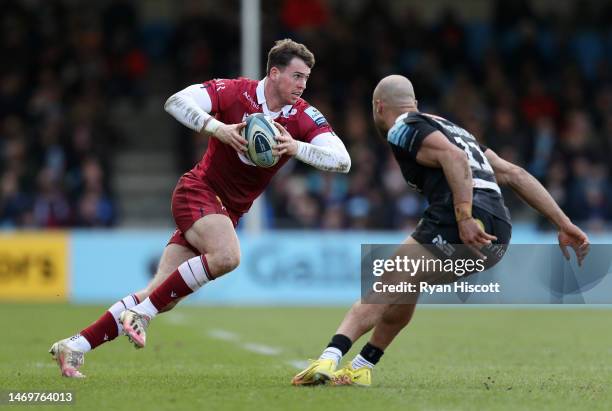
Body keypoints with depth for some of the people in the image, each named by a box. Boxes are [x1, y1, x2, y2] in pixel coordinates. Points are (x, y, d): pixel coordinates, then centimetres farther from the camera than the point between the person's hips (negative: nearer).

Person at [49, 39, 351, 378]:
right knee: (226, 255, -35)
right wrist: (218, 128, -32)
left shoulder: (304, 117, -3)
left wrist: (295, 147, -29)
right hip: (198, 192, -5)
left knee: (162, 298, -3)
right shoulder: (236, 92, -12)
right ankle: (141, 311, -20)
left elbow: (342, 160, -13)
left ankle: (74, 347, 4)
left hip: (229, 211, 5)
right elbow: (176, 101, -18)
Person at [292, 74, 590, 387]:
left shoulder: (402, 129, 6)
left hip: (457, 227, -8)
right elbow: (513, 174, 26)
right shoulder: (448, 127, 32)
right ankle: (360, 368, 25)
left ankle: (329, 358, -21)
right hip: (498, 237, 8)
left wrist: (465, 218, -23)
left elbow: (454, 158, -14)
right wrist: (564, 225, 23)